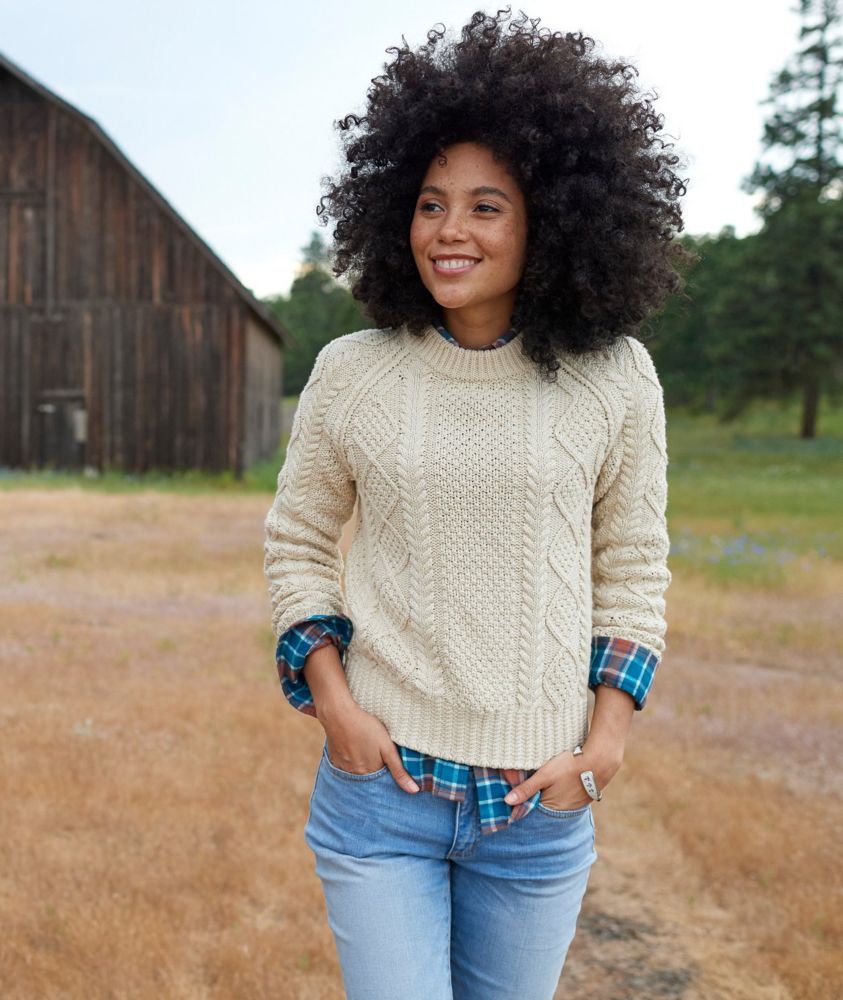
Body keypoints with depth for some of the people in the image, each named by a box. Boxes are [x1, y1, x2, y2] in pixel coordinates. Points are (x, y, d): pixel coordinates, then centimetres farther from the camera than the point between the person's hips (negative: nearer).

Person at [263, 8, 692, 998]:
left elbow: (631, 563, 5)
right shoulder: (350, 371, -3)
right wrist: (330, 699, -4)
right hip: (379, 783, 0)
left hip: (540, 803, 1)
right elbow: (297, 540, 7)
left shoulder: (613, 378, -4)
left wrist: (608, 734, -2)